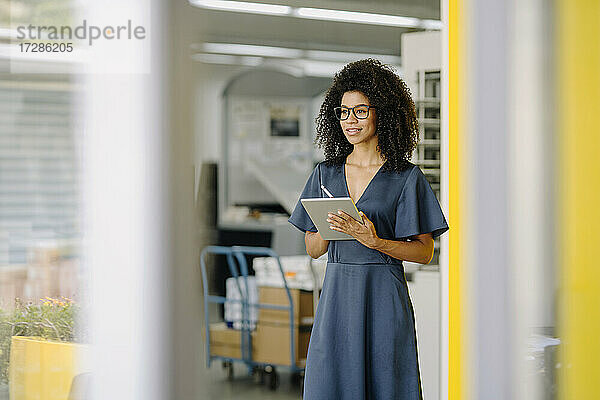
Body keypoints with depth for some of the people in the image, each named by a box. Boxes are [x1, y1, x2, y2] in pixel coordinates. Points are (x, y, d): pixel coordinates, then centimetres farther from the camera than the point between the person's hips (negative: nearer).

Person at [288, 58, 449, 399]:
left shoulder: (407, 177, 0)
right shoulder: (326, 173, 11)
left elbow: (424, 252, -2)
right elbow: (312, 249, 12)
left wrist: (374, 242, -17)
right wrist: (328, 228, -10)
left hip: (383, 299, -3)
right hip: (336, 297, 3)